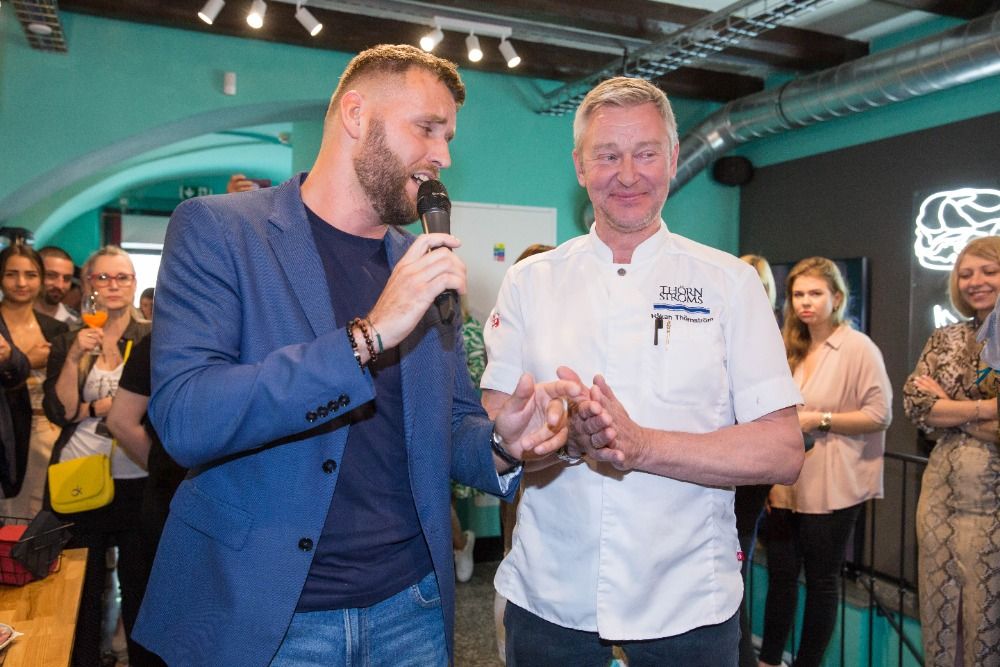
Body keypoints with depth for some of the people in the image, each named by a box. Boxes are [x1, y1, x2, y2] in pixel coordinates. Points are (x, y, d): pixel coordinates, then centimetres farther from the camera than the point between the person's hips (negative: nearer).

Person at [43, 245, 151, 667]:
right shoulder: (68, 341, 6)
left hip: (137, 479, -2)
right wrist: (75, 357, -13)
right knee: (81, 588, 12)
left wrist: (91, 407, -8)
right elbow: (59, 412, -2)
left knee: (139, 582, 10)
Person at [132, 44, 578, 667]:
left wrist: (500, 445, -13)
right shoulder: (216, 228, -9)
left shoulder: (427, 266, 3)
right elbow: (183, 421, -20)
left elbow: (451, 425, 9)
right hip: (262, 612, -4)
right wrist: (369, 336, -27)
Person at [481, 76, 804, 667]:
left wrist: (641, 443, -22)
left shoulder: (730, 282, -2)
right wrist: (569, 436, -25)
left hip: (688, 603, -1)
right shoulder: (530, 281, 1)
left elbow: (784, 452, -8)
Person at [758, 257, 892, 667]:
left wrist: (821, 420, -18)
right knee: (780, 575, 12)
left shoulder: (858, 348, -9)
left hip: (831, 487, -6)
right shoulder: (792, 348, 12)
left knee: (822, 580, 10)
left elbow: (880, 415, -13)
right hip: (787, 482, 6)